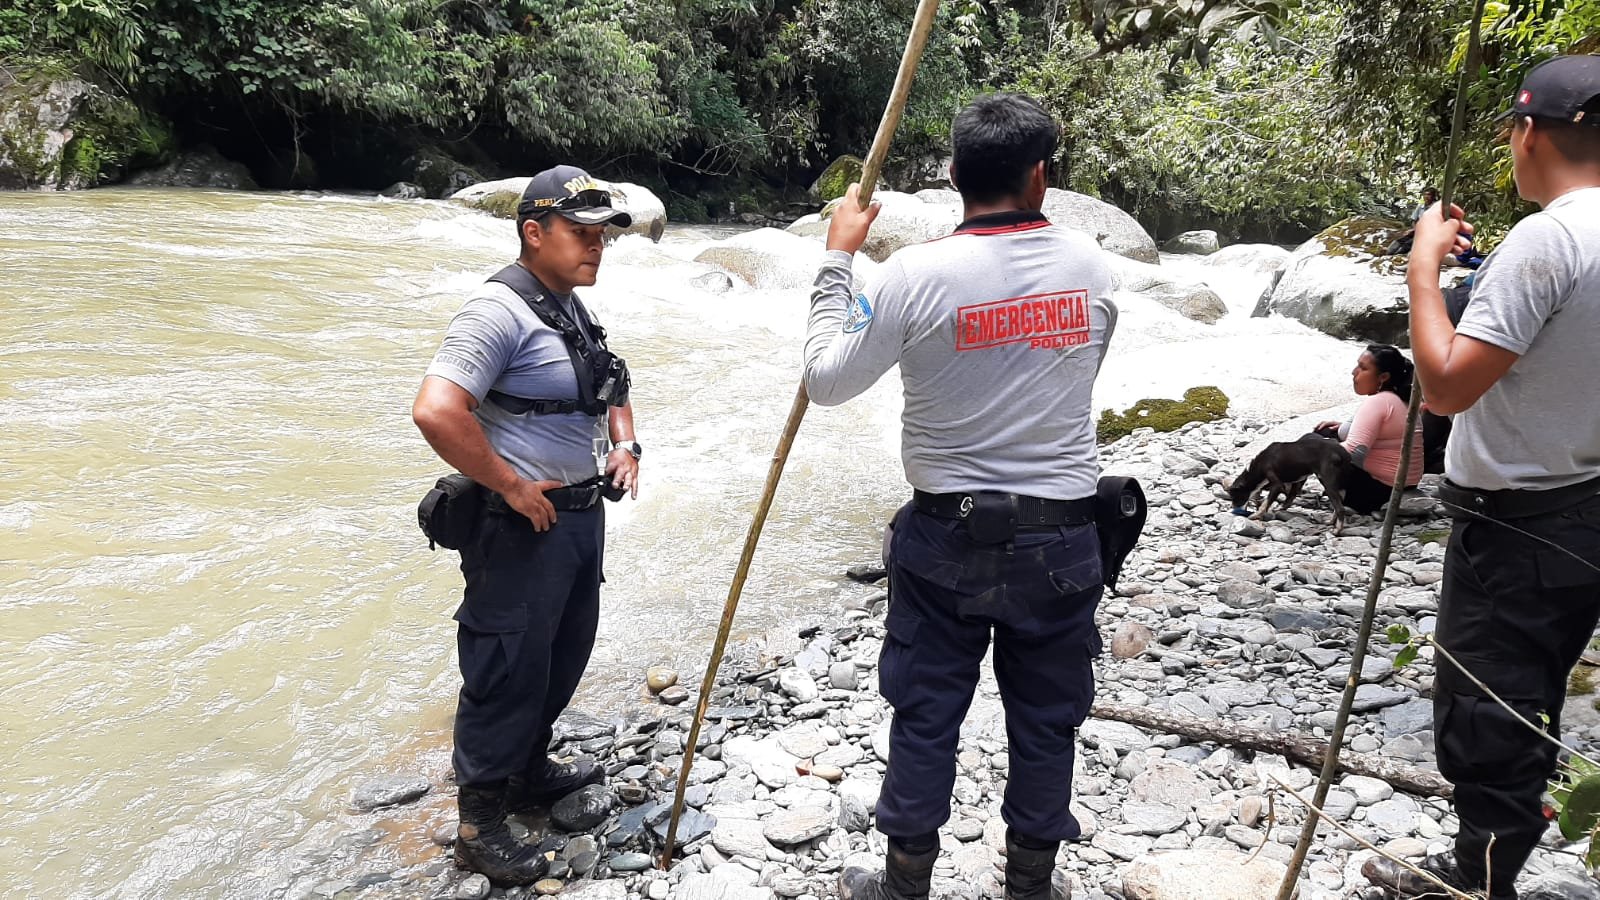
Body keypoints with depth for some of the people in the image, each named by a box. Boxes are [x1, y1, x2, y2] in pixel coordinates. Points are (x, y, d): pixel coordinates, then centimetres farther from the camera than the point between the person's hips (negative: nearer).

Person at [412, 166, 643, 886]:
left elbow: (610, 387, 27)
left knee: (563, 657, 22)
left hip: (583, 517, 10)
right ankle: (479, 825, 19)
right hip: (523, 527, -10)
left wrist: (625, 445, 8)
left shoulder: (572, 307, 11)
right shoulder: (499, 309, -19)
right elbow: (435, 412, -31)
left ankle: (529, 772, 42)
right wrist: (513, 487, -23)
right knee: (507, 672, 2)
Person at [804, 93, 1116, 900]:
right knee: (1046, 718, 16)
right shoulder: (1088, 265, -3)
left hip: (948, 535, -2)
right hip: (1061, 536, 2)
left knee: (926, 713, 13)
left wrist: (837, 258, 1)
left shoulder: (916, 274, -14)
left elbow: (826, 378, -7)